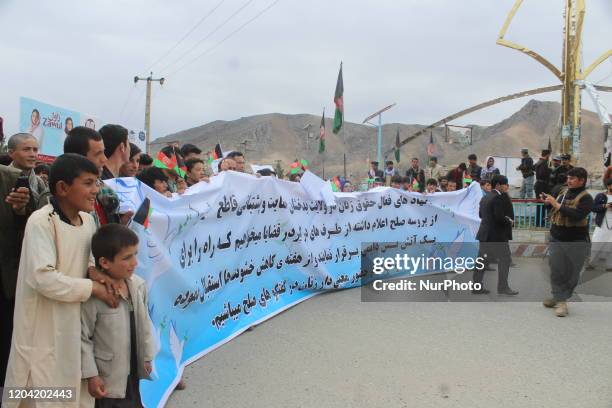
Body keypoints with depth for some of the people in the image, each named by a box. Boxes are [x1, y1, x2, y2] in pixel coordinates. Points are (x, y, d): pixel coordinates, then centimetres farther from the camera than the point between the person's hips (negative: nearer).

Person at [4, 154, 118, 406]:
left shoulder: (88, 219, 5)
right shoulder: (41, 222, -19)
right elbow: (45, 279, -28)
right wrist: (93, 288, -20)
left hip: (75, 326, 7)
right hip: (45, 332, -7)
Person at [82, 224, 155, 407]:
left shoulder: (139, 285, -6)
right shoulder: (93, 296, -24)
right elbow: (83, 338, -16)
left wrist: (147, 357, 11)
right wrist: (91, 375, -14)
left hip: (133, 369, 6)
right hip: (108, 377, -6)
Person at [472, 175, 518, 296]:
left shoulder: (485, 197, 13)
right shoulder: (498, 197, -15)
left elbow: (480, 214, 18)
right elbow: (500, 217, -21)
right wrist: (509, 222, -4)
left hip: (485, 234, 9)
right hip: (497, 235, -9)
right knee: (505, 259, 1)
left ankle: (476, 287, 11)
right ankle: (503, 287, 4)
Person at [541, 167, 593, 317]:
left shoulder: (585, 198, -11)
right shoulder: (563, 191, 5)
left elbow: (577, 215, -27)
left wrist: (557, 204, -25)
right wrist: (548, 202, 1)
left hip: (576, 242, -5)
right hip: (556, 239, 5)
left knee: (571, 274, 5)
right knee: (556, 271, 5)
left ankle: (560, 297, 19)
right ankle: (560, 301, 13)